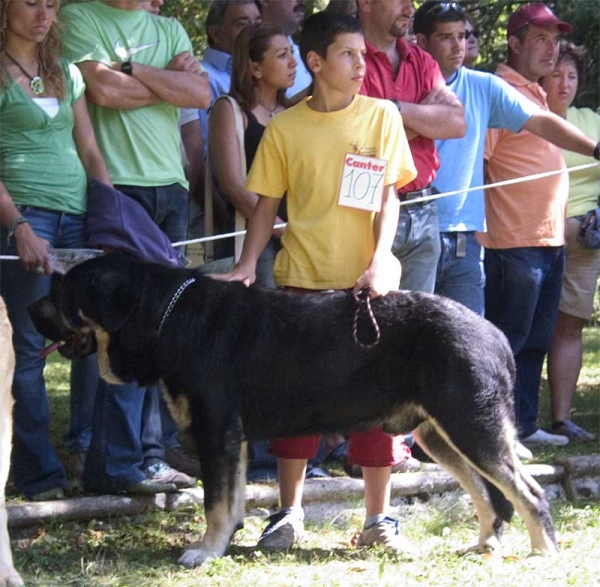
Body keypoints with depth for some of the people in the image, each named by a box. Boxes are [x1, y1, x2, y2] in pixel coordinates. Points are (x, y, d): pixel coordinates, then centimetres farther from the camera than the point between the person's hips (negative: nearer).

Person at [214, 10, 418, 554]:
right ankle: (289, 514, 14)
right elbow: (267, 205, 6)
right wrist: (248, 264, -7)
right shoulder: (284, 128, 2)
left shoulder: (381, 116, 1)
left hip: (367, 281, 0)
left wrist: (379, 261, -13)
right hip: (303, 279, 0)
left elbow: (389, 197, 0)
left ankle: (379, 518, 10)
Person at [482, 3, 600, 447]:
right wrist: (482, 223, -18)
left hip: (550, 239, 9)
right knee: (507, 339, -6)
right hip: (515, 241, -9)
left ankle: (524, 424, 21)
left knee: (536, 339, 14)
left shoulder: (537, 95, 19)